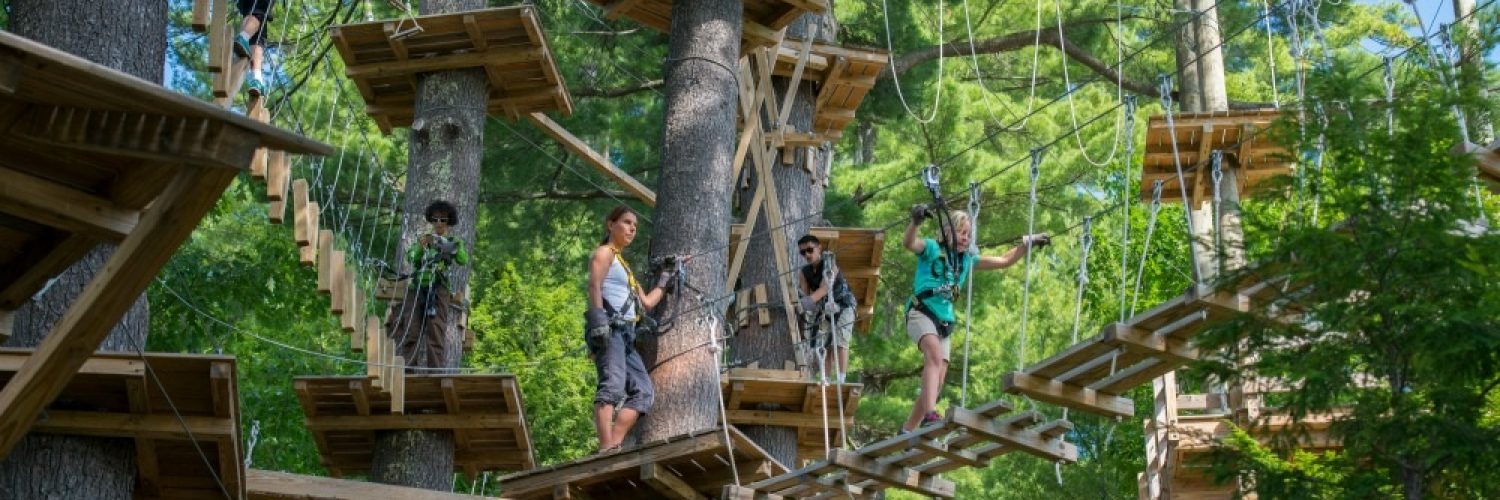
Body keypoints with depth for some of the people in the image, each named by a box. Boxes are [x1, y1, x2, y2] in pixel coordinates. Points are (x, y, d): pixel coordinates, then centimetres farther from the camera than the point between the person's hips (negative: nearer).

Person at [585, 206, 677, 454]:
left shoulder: (623, 264, 32)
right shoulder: (604, 252, 6)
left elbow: (647, 302, 35)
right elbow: (594, 286, -12)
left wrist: (664, 283, 36)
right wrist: (599, 317, -26)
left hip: (625, 334, 9)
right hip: (608, 330, -9)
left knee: (643, 391, 1)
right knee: (613, 385, -24)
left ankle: (613, 447, -7)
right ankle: (606, 449, -36)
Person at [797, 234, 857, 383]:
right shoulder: (804, 272, -3)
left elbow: (825, 288, -35)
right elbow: (805, 295, -13)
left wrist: (809, 301, -52)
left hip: (843, 306, -6)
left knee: (840, 342, -17)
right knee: (824, 346, 2)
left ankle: (841, 379, -23)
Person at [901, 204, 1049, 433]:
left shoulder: (967, 259, 16)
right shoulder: (932, 249, -2)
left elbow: (1005, 261, 21)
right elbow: (908, 243, -24)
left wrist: (1028, 243, 13)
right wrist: (915, 222, -43)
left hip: (944, 321, 7)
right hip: (920, 313, -7)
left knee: (937, 383, 4)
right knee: (935, 354, -35)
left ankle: (907, 431, 14)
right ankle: (930, 415, -49)